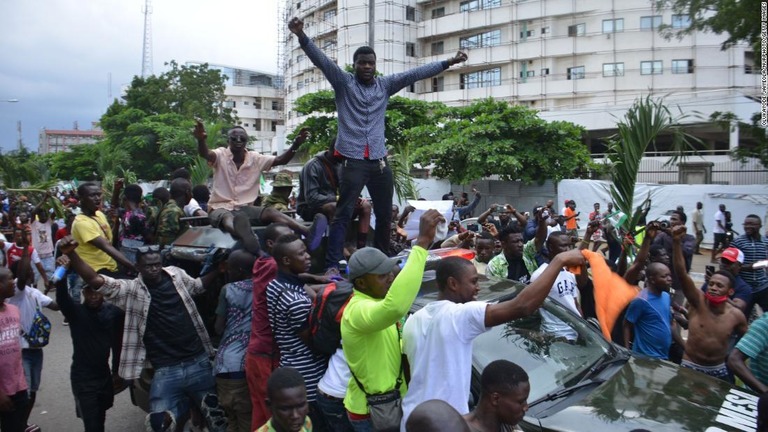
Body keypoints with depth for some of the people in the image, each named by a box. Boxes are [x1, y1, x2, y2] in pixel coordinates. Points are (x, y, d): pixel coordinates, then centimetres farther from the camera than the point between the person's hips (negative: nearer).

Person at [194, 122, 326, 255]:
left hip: (245, 208, 4)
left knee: (270, 212, -24)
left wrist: (296, 145, -26)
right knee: (228, 219, -39)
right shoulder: (221, 155, -6)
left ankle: (308, 234, -49)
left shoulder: (256, 159, 3)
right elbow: (205, 154, -28)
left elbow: (280, 160, -8)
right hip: (221, 207, -4)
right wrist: (201, 140, -53)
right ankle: (246, 239, -78)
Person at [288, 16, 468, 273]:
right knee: (344, 214, -5)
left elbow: (415, 74, 13)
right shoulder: (343, 82, 4)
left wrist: (448, 63, 12)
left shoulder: (385, 85, 14)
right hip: (352, 160, -4)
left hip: (379, 161, 5)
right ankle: (332, 264, -5)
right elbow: (321, 60, -8)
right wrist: (302, 37, -23)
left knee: (384, 214, 13)